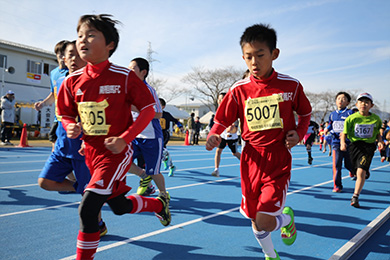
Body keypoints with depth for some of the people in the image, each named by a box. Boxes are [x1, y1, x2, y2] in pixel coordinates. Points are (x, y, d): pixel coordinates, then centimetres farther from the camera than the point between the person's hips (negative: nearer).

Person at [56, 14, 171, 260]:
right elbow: (67, 115, 12)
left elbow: (149, 109, -10)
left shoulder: (124, 77, -14)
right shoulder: (73, 81, 0)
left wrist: (125, 139, -20)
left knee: (87, 209, -17)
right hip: (91, 152, 6)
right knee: (120, 206, 21)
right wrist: (70, 127, -12)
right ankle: (159, 204, 50)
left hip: (116, 151, -6)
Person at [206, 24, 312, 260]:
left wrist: (299, 133, -6)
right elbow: (222, 121, 3)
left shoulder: (291, 86, -4)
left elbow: (306, 113, 12)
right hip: (251, 160, 2)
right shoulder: (239, 90, -3)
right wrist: (213, 136, -17)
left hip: (278, 161, -2)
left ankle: (287, 218, 25)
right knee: (255, 220, 13)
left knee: (265, 221, -13)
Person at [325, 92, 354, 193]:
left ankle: (352, 170, 47)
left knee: (348, 164, 9)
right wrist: (327, 129, 4)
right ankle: (337, 186, 4)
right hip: (336, 142, 3)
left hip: (348, 143, -2)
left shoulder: (350, 113, -5)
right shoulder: (332, 114, 10)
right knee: (336, 165, -5)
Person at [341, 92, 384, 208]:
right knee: (357, 171, 12)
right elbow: (344, 133, 1)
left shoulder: (376, 119, 3)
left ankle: (355, 197, -10)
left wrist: (380, 142, 0)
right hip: (355, 145, 1)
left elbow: (377, 133, 18)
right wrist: (343, 142, -17)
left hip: (369, 146, -1)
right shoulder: (351, 118, -3)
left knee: (361, 172, -17)